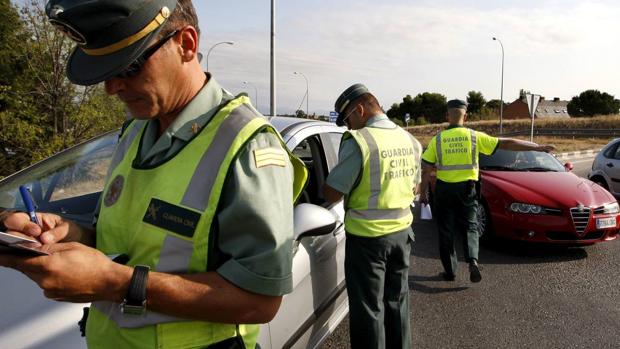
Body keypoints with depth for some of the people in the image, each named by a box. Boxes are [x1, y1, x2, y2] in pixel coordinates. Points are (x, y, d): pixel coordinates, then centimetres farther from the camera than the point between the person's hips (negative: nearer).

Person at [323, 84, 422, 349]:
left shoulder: (359, 141, -19)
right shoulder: (410, 140, 5)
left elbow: (332, 194, -17)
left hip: (367, 237, -7)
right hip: (402, 231, 7)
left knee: (368, 308, 6)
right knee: (397, 302, 20)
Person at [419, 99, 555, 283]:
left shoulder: (437, 139, -4)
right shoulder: (474, 137, -4)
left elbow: (426, 170, -6)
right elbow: (507, 143, -2)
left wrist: (423, 192, 5)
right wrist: (538, 147, 4)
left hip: (444, 190, 0)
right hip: (467, 189, 0)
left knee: (446, 231, 10)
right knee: (469, 228, 13)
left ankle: (450, 271, 15)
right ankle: (473, 260, -9)